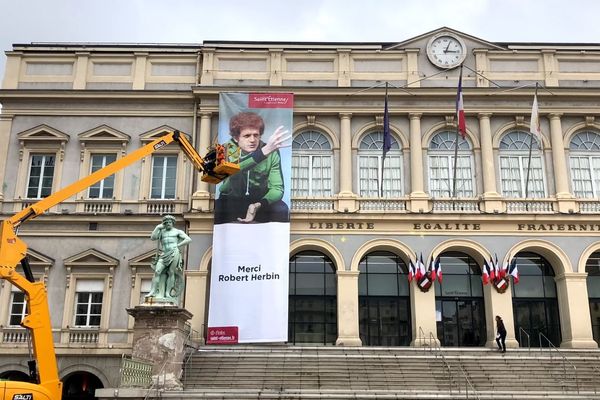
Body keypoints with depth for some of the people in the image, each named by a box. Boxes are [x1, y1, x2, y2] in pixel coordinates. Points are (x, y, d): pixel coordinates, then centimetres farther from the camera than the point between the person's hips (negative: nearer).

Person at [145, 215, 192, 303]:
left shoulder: (177, 231, 13)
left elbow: (188, 239, 4)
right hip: (164, 254, 3)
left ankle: (168, 293, -10)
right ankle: (153, 292, -17)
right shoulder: (161, 231, 22)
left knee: (171, 272, -8)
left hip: (174, 253, -3)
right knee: (157, 271, -13)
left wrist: (177, 245, -2)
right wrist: (157, 227, 6)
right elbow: (152, 237, 9)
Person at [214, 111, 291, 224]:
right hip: (232, 201, 0)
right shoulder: (228, 149, -17)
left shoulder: (272, 153, -13)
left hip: (261, 200, 1)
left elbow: (277, 188, -15)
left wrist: (259, 205, -37)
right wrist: (264, 151, -56)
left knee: (281, 210, -30)